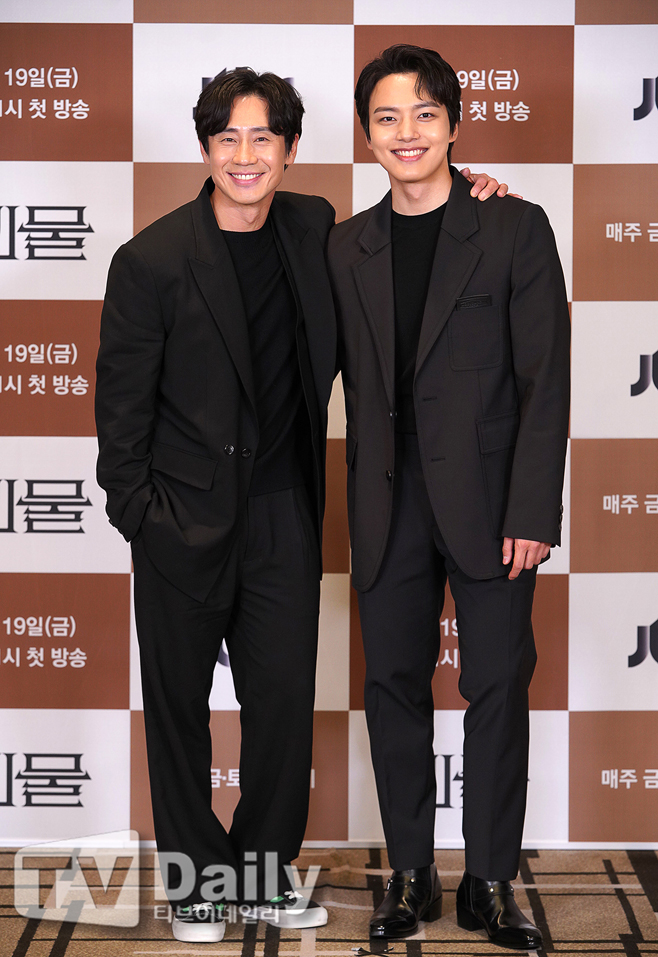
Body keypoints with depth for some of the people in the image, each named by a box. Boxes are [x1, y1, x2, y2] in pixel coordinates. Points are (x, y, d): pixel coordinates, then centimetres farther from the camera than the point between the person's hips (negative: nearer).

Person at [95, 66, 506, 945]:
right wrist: (138, 513, -6)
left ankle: (266, 871, 25)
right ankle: (196, 880, 24)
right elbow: (121, 402, -5)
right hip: (184, 515, -3)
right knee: (179, 704, 8)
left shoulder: (313, 228, 3)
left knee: (285, 698, 7)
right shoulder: (152, 260, -10)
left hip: (282, 511, 3)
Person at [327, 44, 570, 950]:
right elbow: (355, 382, 11)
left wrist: (532, 513, -12)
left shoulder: (514, 228, -2)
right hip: (389, 509, 3)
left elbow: (545, 381, -6)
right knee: (394, 686, 8)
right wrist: (361, 502, 2)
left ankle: (490, 883, 14)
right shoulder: (348, 246, 10)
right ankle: (410, 875, 21)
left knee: (497, 688, 1)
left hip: (487, 502, -3)